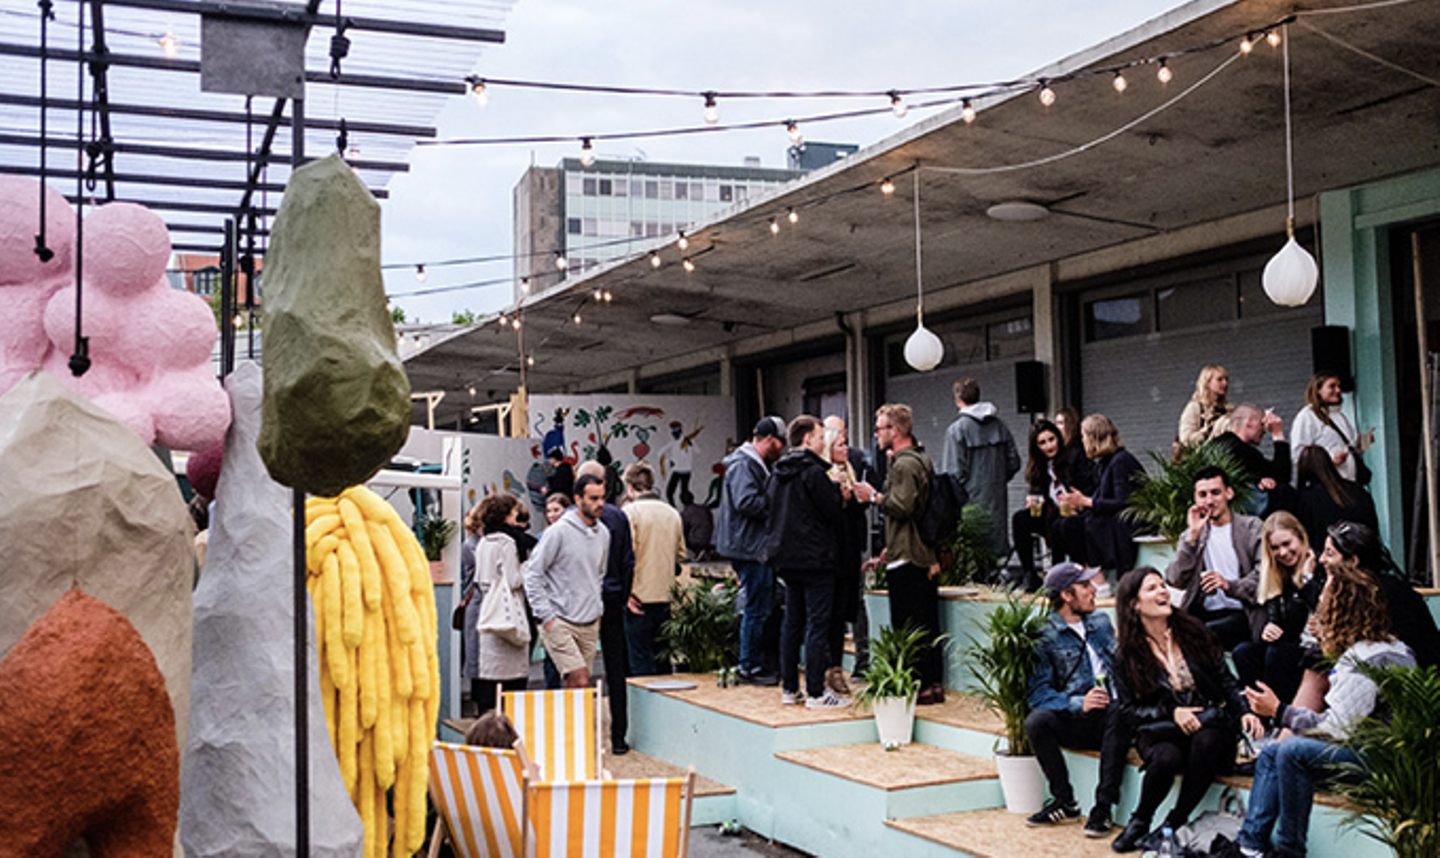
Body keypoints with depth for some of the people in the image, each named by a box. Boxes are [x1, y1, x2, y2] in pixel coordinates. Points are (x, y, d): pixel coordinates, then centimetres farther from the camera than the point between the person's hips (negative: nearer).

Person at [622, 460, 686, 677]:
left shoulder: (630, 511, -9)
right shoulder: (673, 513, 9)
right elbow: (681, 555, 15)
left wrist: (627, 592, -11)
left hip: (640, 597, -6)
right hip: (666, 596, 6)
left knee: (641, 663, -2)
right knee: (662, 659, 14)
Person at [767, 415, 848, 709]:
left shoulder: (779, 473, 12)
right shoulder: (813, 472, -14)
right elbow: (833, 512, -14)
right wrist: (836, 488, 5)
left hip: (786, 558, 8)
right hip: (815, 558, -8)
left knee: (792, 624, 13)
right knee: (818, 626, -4)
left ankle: (789, 688, 17)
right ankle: (816, 693, -3)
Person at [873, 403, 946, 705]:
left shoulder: (904, 464, -14)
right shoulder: (921, 459, 18)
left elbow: (901, 506, -25)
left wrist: (875, 496, -8)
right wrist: (891, 547, 21)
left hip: (906, 559, -10)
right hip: (925, 554, 10)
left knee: (908, 626, -5)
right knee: (928, 624, 12)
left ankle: (918, 686, -2)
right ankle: (934, 684, 17)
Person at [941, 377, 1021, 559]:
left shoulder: (956, 429, -10)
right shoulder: (999, 424, 9)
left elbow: (955, 472, -13)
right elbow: (1014, 463, 12)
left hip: (972, 501, -6)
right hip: (997, 500, 6)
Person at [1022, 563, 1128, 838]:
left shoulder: (1100, 622, 16)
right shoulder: (1045, 636, 0)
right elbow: (1037, 693, -8)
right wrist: (1078, 703, -21)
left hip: (1107, 717, 2)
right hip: (1072, 722, -2)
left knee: (1119, 717, -33)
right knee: (1036, 721, -30)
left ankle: (1103, 808, -27)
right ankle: (1065, 802, -13)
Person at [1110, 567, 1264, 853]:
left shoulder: (1193, 631, 6)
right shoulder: (1126, 656, 2)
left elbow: (1225, 679, 10)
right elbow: (1126, 709, 1)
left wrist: (1244, 711, -7)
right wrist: (1172, 713, -13)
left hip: (1209, 724, 1)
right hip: (1160, 730, -1)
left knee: (1206, 743, -35)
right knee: (1166, 757, -36)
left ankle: (1172, 824, -17)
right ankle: (1139, 823, -7)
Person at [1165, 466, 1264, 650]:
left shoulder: (1252, 527, 10)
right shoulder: (1192, 535, 19)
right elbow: (1175, 581, 2)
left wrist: (1229, 585, -20)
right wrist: (1193, 535, -4)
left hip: (1241, 614, -3)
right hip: (1204, 613, 3)